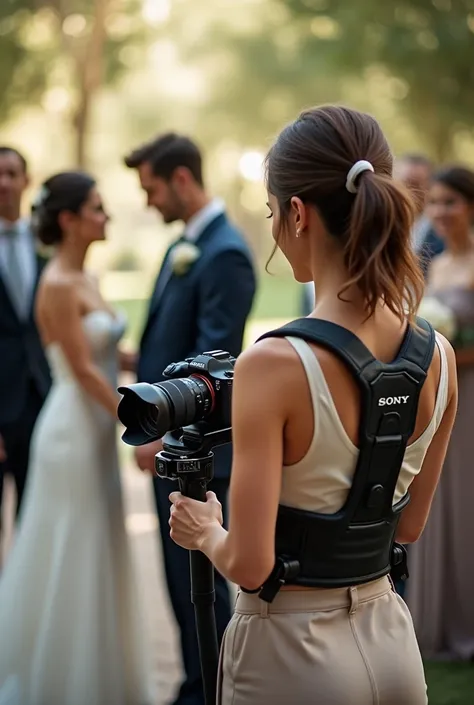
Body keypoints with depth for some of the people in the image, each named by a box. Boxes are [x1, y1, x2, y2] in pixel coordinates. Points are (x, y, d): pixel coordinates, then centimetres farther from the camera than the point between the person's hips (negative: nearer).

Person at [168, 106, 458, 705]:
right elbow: (408, 526, 8)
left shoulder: (274, 366, -23)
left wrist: (206, 531, -1)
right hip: (391, 643, 6)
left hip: (291, 656, -5)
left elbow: (249, 564, -21)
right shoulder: (438, 358, -4)